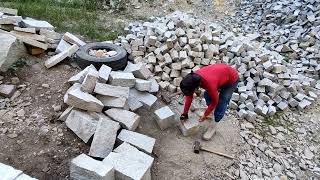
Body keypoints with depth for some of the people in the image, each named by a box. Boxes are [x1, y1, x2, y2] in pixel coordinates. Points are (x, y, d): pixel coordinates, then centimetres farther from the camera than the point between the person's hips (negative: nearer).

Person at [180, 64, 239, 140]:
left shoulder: (209, 83, -42)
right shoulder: (193, 77, -22)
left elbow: (214, 101, -24)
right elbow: (189, 96, -8)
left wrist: (205, 115, -11)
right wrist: (185, 113, -5)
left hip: (232, 79, -7)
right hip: (221, 72, 7)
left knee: (221, 103, -11)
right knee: (207, 94, 6)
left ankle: (213, 127, 5)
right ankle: (212, 113, 31)